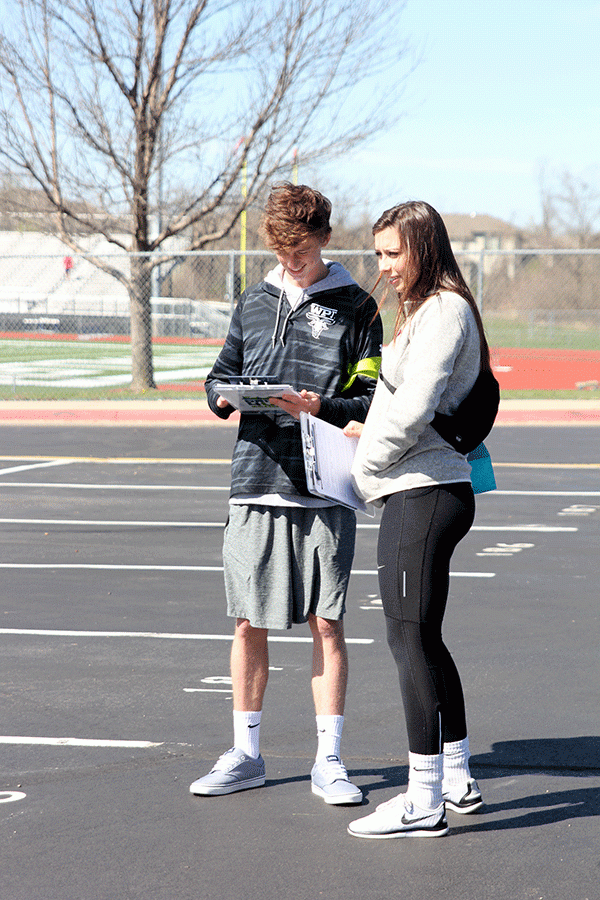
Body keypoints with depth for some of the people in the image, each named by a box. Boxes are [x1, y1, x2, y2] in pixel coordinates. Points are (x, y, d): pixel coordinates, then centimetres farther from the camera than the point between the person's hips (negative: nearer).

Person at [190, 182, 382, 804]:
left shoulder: (354, 307, 3)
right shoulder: (255, 303, 14)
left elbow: (372, 399, -2)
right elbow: (220, 374, 20)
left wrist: (321, 408, -19)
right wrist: (222, 395, -3)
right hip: (256, 482, 3)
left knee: (327, 624, 0)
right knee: (248, 624, 6)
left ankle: (328, 760, 8)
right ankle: (245, 755, 18)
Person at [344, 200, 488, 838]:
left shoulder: (443, 311, -13)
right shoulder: (424, 311, 18)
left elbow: (412, 410, -20)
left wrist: (364, 468, -8)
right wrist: (369, 428, 13)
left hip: (422, 495, -10)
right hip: (418, 492, 10)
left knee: (411, 641, -7)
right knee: (421, 642, 15)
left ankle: (424, 803, -3)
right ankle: (457, 781, 24)